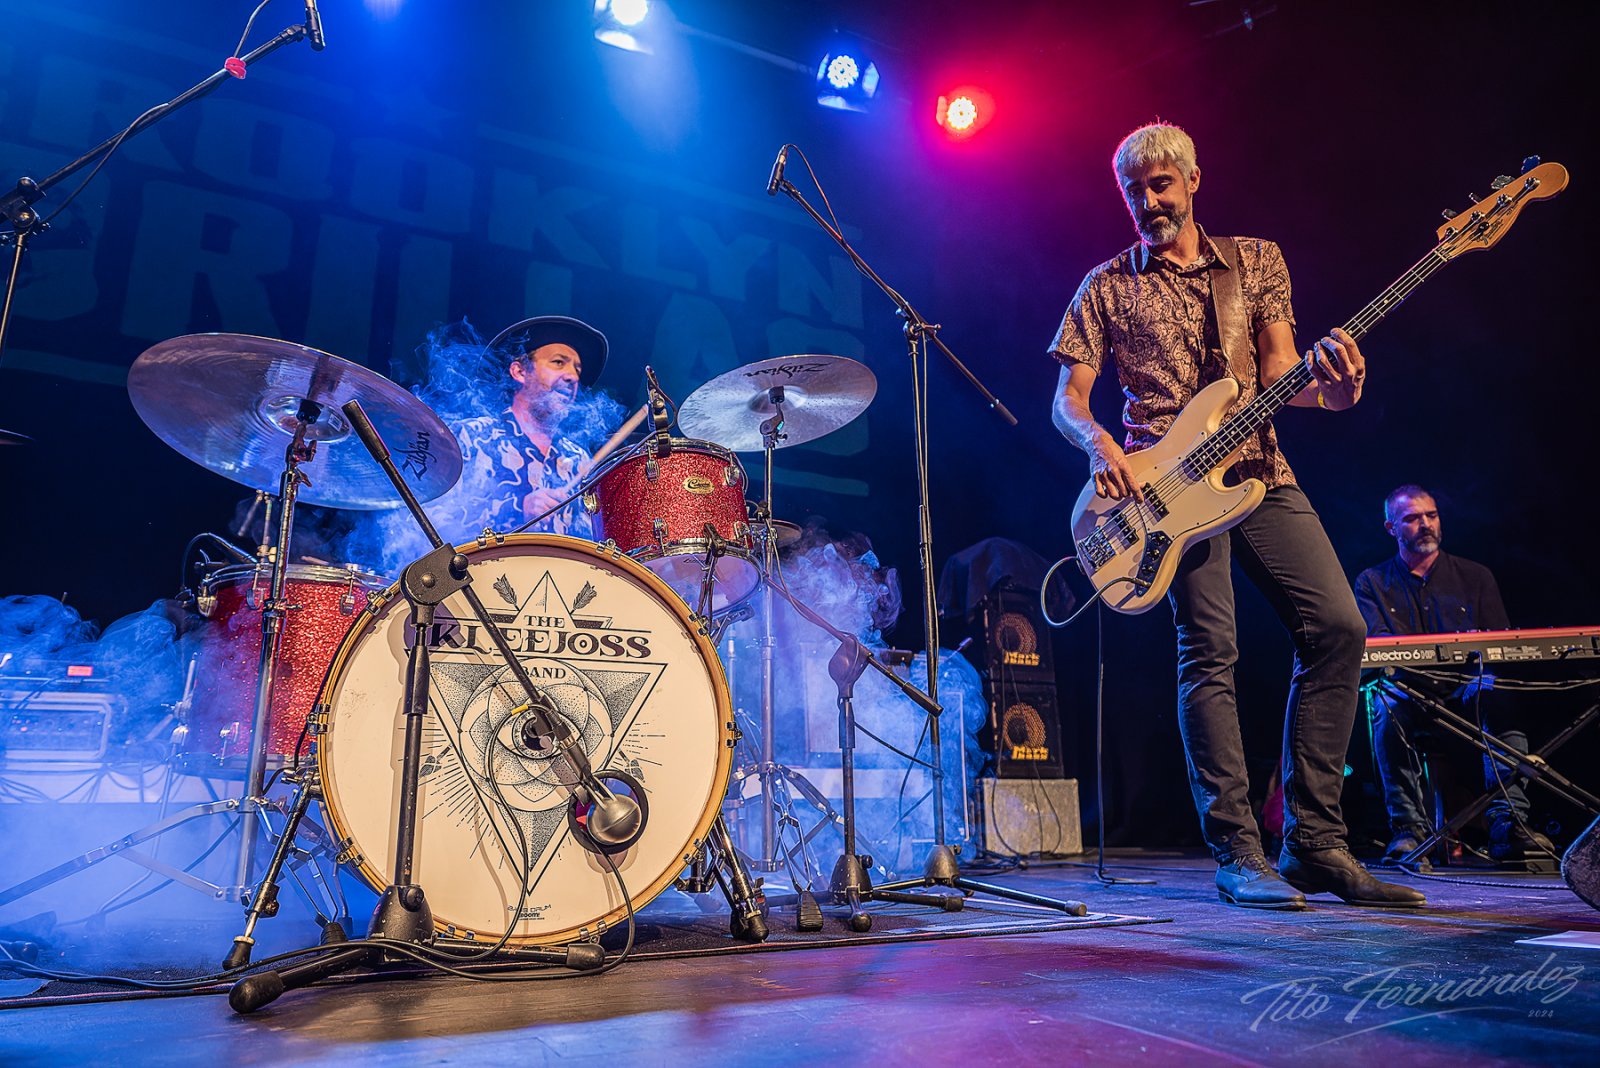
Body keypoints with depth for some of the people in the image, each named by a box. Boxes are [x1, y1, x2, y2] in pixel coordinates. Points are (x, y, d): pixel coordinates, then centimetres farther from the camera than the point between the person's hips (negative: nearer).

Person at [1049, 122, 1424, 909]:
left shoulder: (1257, 260, 17)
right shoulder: (1107, 287, 10)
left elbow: (1278, 372, 8)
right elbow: (1067, 400, 4)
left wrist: (1327, 387, -15)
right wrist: (1099, 444, -17)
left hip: (1261, 473, 4)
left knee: (1337, 626, -6)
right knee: (1210, 652, -10)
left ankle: (1313, 844, 4)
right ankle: (1237, 856, -2)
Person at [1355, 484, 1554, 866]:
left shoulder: (1475, 577, 15)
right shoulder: (1372, 583, 10)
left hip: (1464, 693, 2)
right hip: (1410, 696, -1)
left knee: (1499, 693, -31)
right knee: (1387, 705, -35)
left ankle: (1508, 821, -33)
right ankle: (1409, 827, -29)